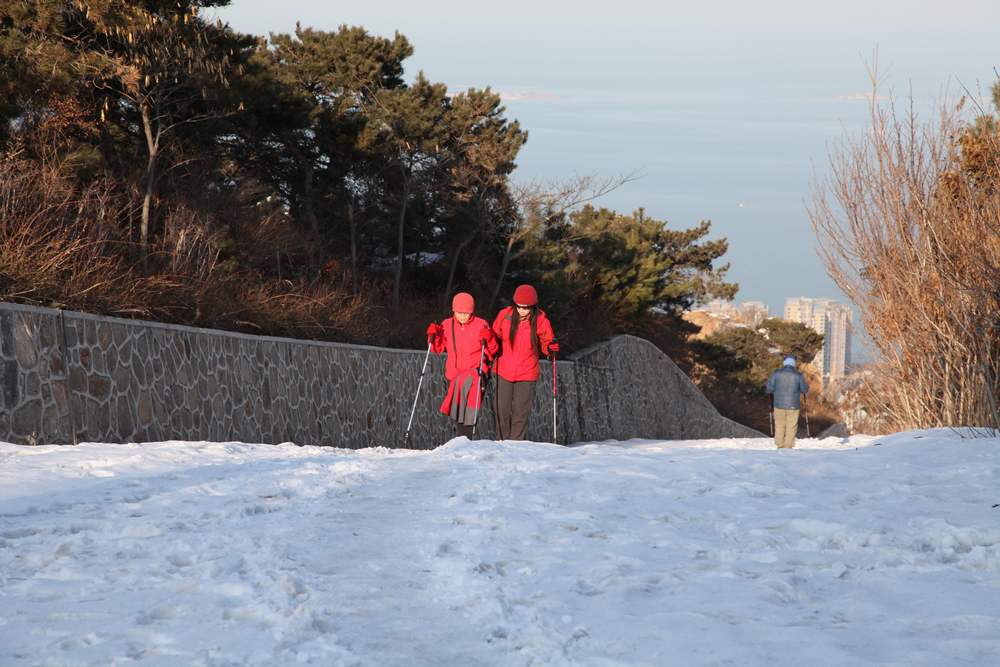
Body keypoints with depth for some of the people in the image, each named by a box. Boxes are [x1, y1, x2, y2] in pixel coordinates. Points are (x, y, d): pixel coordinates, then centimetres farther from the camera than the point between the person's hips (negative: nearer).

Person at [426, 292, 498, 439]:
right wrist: (433, 336, -1)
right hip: (454, 372, 5)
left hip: (475, 371, -5)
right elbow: (438, 348, 17)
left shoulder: (481, 325, -1)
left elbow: (493, 350, 3)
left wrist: (488, 340, -17)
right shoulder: (447, 325, 8)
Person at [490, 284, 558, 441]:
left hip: (527, 374, -2)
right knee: (502, 411, 3)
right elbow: (495, 338, 11)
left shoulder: (540, 321, -8)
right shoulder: (505, 316, -5)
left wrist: (551, 347, -18)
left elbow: (545, 344, 2)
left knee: (520, 413, -3)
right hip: (504, 372, 2)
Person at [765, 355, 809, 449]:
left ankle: (780, 446, 13)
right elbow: (805, 389, 2)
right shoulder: (798, 375, -4)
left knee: (779, 426, 13)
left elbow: (769, 388, -4)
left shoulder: (776, 373, -4)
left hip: (779, 405, 1)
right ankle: (788, 448, 2)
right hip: (793, 406, -1)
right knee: (791, 428, 4)